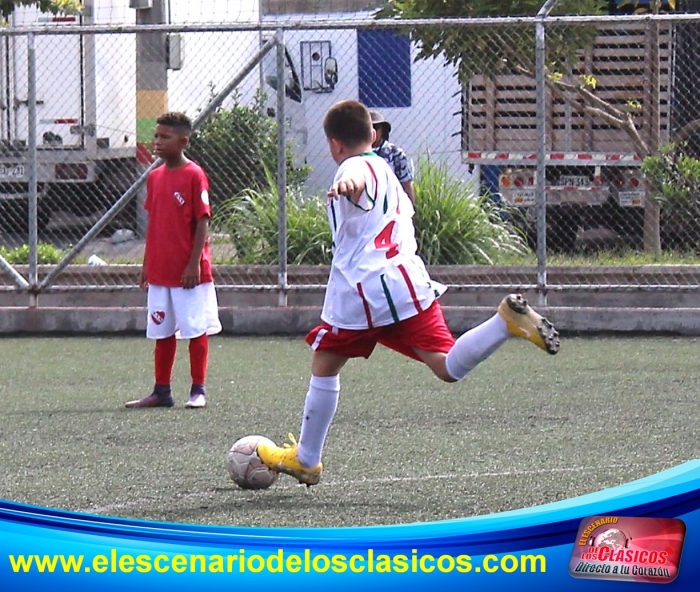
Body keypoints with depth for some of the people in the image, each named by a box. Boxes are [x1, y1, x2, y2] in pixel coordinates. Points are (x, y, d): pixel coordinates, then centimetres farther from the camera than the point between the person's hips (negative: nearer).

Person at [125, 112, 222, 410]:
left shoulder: (194, 175, -10)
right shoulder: (155, 177, 10)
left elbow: (202, 222, -11)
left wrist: (194, 263, -15)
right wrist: (146, 264, 14)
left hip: (189, 272, -7)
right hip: (159, 271, 7)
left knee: (196, 330, 0)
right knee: (162, 332, 11)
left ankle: (198, 391, 6)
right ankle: (161, 392, 17)